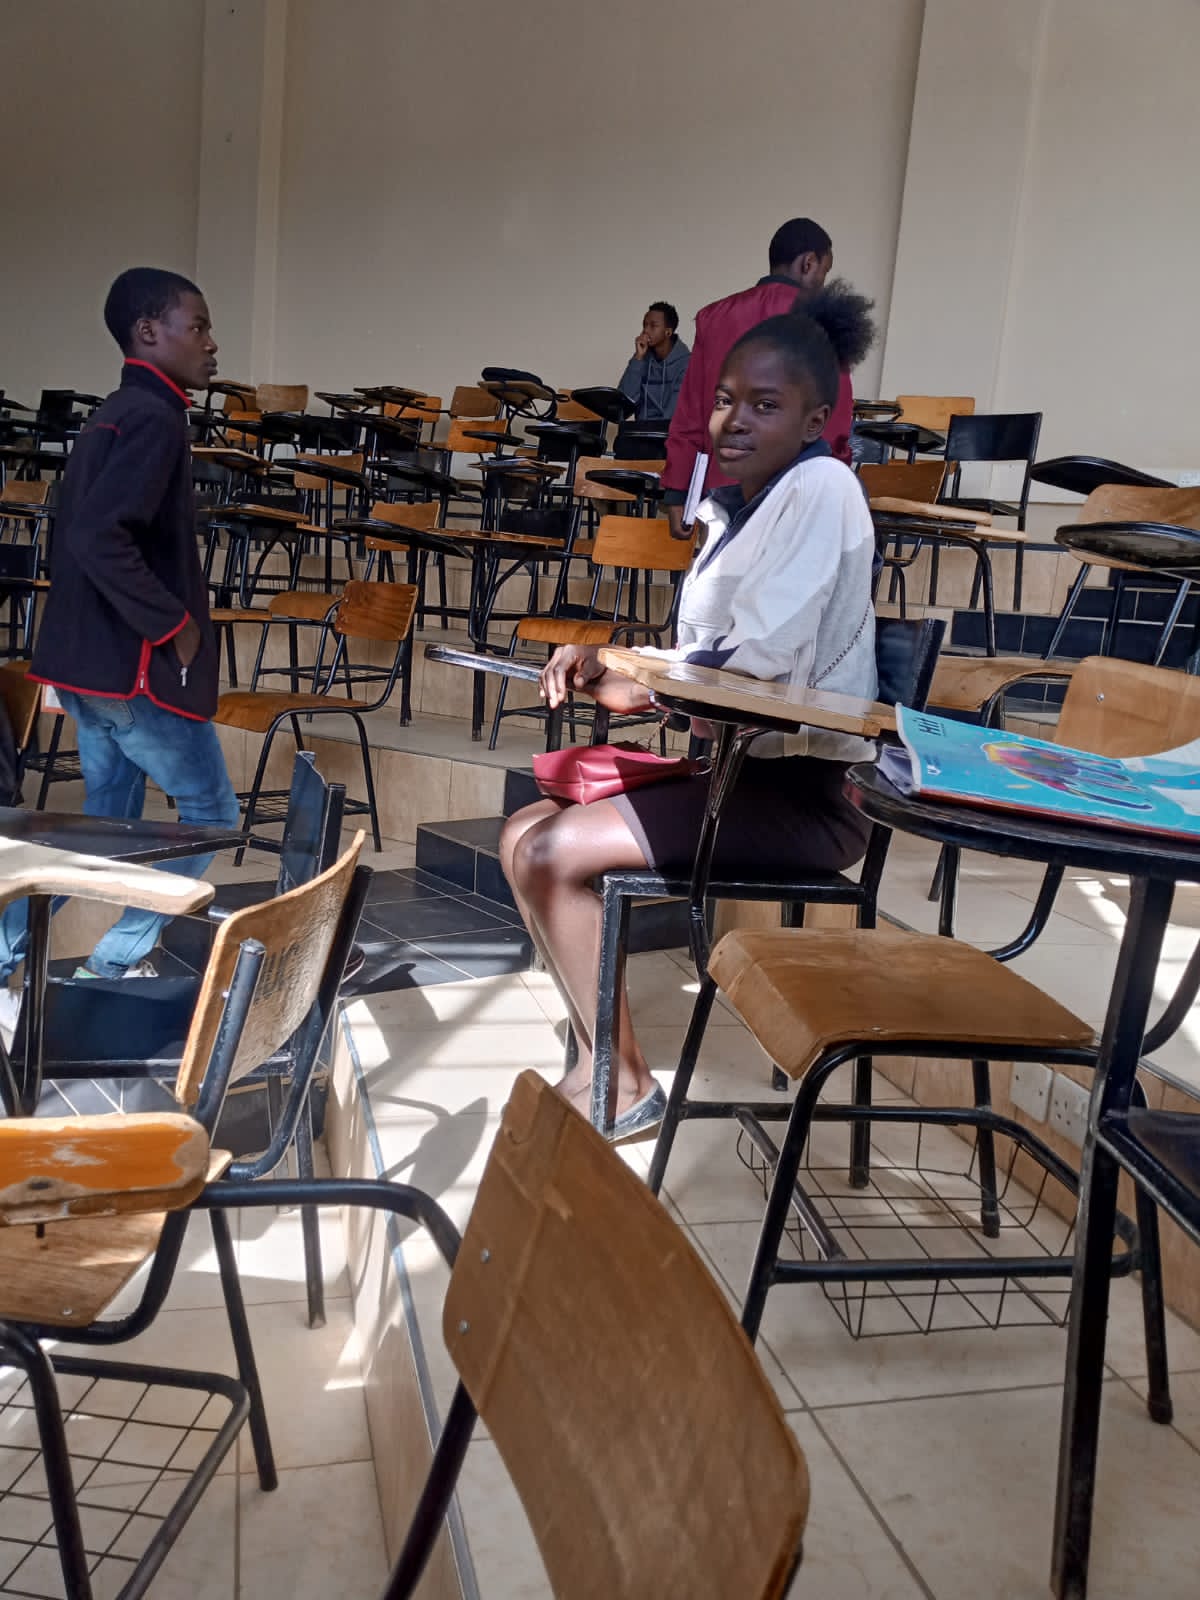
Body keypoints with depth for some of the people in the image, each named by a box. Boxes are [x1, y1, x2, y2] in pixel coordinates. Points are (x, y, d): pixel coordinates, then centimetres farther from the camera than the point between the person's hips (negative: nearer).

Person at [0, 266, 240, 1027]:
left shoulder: (115, 415, 16)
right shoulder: (154, 418, -16)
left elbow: (82, 530, 19)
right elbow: (100, 539, -29)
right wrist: (174, 623, -20)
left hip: (91, 656, 10)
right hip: (137, 666, -10)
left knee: (108, 823, 18)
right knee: (212, 812, 6)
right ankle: (116, 962, 12)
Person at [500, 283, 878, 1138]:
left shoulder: (821, 489, -13)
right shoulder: (735, 505, 13)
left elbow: (760, 660, -22)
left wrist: (629, 684, -7)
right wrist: (606, 667, -3)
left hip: (801, 789, -9)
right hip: (736, 765, 9)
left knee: (549, 852, -16)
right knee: (526, 832, 3)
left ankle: (624, 1082, -1)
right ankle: (600, 1057, 7)